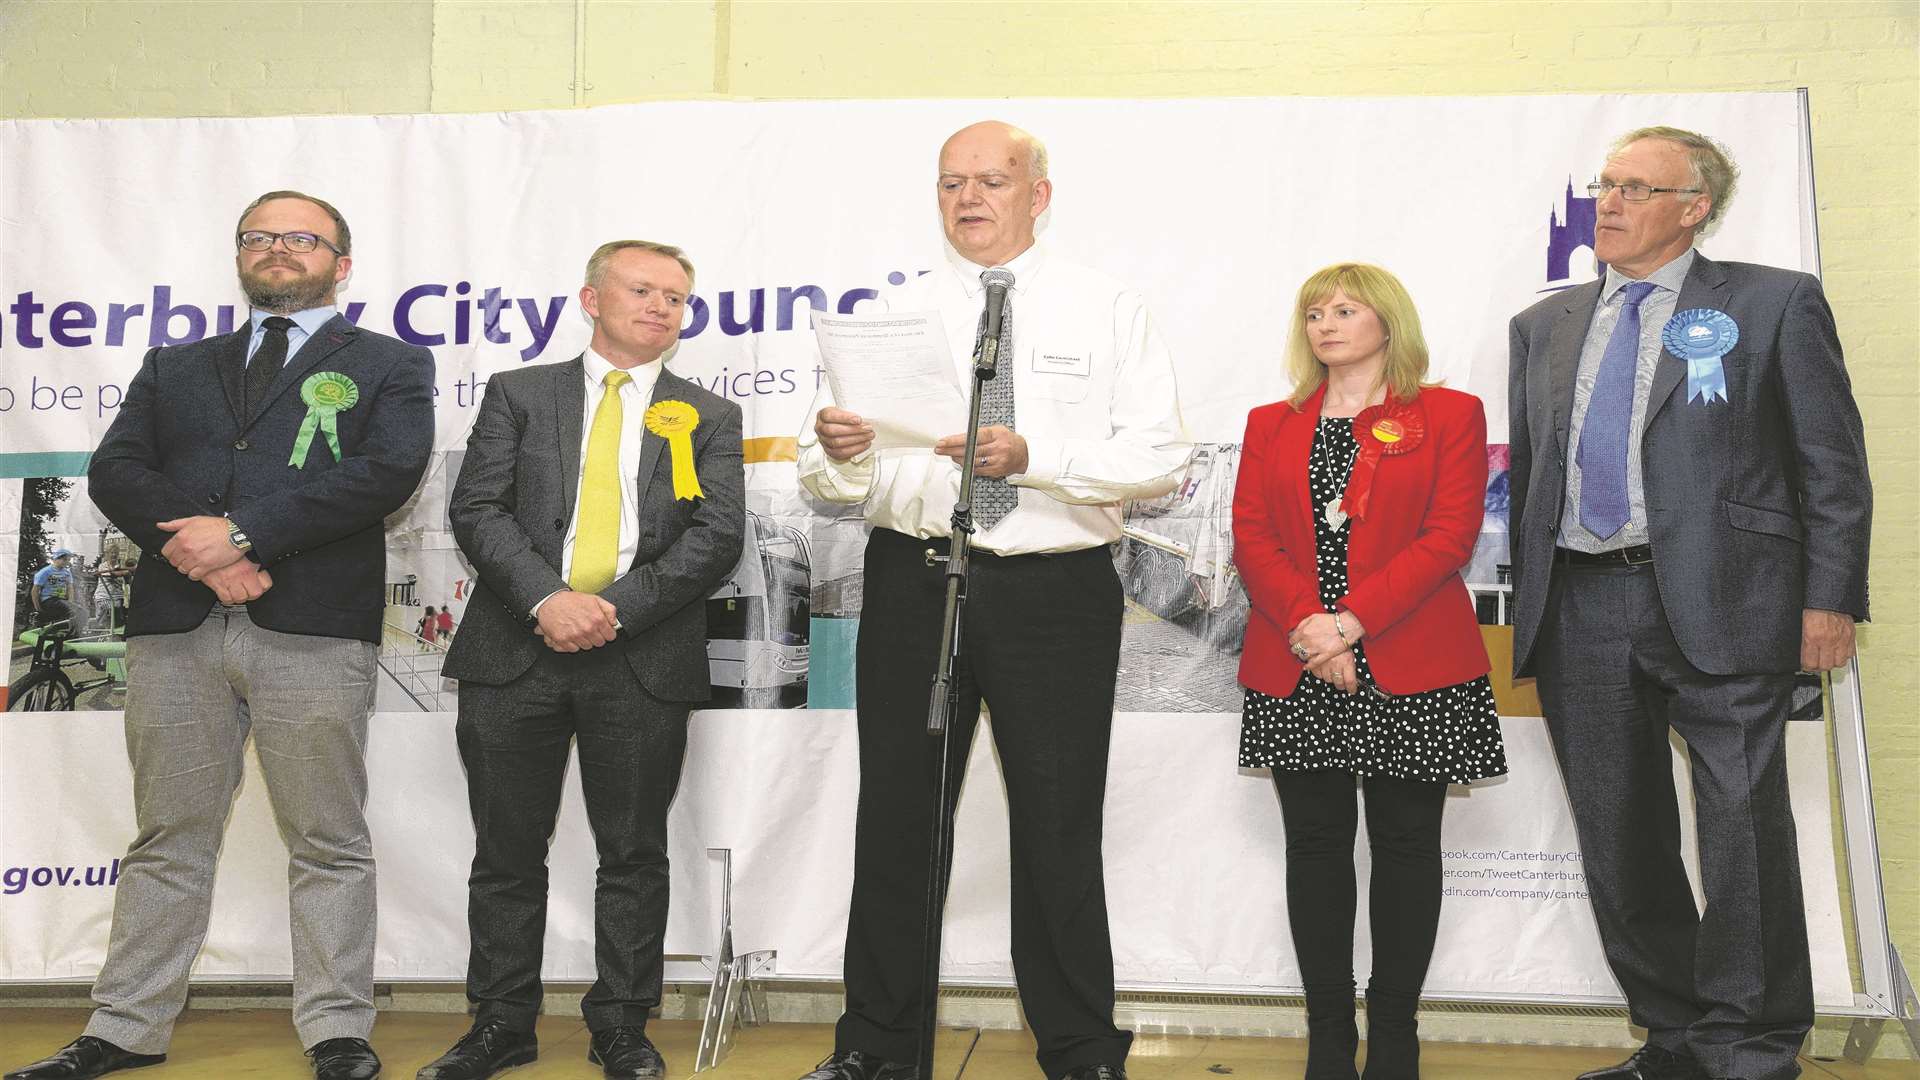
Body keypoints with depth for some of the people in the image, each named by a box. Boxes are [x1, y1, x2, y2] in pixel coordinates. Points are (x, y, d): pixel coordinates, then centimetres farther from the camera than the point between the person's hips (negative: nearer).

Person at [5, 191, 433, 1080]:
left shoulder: (389, 365, 10)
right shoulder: (174, 367, 22)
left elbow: (389, 469, -8)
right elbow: (115, 471, 9)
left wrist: (244, 534, -13)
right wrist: (198, 553, -10)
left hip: (314, 628, -3)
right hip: (174, 625, 4)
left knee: (328, 844, 1)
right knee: (167, 840, 11)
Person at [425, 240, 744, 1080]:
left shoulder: (709, 419, 12)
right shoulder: (518, 395, 12)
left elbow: (719, 535, -1)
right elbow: (476, 509, 1)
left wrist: (617, 609, -12)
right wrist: (546, 599, -15)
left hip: (642, 658, 0)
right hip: (516, 652, 1)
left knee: (634, 854, 5)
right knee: (507, 852, 7)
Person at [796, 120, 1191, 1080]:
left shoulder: (1110, 312, 4)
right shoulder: (893, 316, 9)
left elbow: (1161, 460, -8)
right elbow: (831, 483, 3)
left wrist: (1031, 454, -20)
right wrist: (836, 449, -20)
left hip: (1055, 594, -2)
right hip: (913, 586, 2)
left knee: (1060, 833, 6)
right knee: (896, 823, 9)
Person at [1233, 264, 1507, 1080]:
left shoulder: (1450, 416, 5)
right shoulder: (1271, 425, 15)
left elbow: (1450, 534, -6)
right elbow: (1250, 535, 4)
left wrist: (1351, 620, -16)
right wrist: (1305, 627, -12)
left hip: (1411, 669, -2)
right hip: (1295, 673, 3)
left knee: (1405, 845, 3)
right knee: (1316, 845, 4)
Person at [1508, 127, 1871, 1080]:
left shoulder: (1774, 303, 3)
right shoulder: (1544, 326, 16)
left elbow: (1834, 465, 0)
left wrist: (1830, 598, -7)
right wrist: (1526, 608, 11)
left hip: (1720, 607, -4)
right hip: (1580, 613, 5)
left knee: (1745, 830, -4)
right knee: (1620, 843, 9)